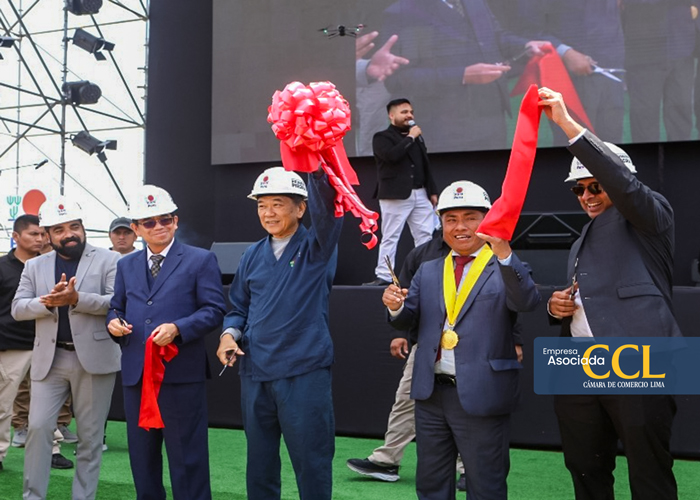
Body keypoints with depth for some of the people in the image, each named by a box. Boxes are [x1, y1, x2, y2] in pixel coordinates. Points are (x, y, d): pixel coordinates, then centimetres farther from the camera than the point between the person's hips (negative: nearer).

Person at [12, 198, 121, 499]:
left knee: (90, 436, 5)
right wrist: (48, 302, -16)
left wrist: (76, 299, -22)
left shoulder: (108, 260, 0)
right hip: (49, 359, 3)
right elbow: (18, 308, 4)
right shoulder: (35, 266, 11)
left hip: (94, 358, -3)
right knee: (38, 428, 0)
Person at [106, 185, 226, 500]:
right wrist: (114, 321, -4)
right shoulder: (126, 265, 16)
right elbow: (117, 307, 20)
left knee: (186, 456, 1)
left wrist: (178, 328, -21)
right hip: (135, 374, 5)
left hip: (182, 373, -5)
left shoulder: (200, 260, 1)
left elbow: (214, 310, -6)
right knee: (141, 456, 14)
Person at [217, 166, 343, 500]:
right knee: (259, 465, 15)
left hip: (304, 373, -4)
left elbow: (327, 209, -21)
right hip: (255, 375, 5)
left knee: (312, 465, 1)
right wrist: (229, 334, -3)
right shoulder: (253, 256, 10)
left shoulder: (316, 247, -2)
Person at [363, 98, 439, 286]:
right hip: (395, 196, -6)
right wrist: (410, 138, -10)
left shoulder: (417, 137, 21)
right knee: (390, 237, -3)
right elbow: (392, 155, -21)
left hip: (421, 194, 6)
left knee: (426, 236, 1)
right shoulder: (382, 137, 0)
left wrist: (432, 191, 15)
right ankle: (383, 276, 0)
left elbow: (425, 166, 22)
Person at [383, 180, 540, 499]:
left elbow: (527, 302, -23)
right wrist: (396, 306, -15)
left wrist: (503, 252, -38)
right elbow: (409, 321, 8)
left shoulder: (506, 269, -3)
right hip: (430, 392, 5)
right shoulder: (428, 272, 12)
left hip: (481, 394, -4)